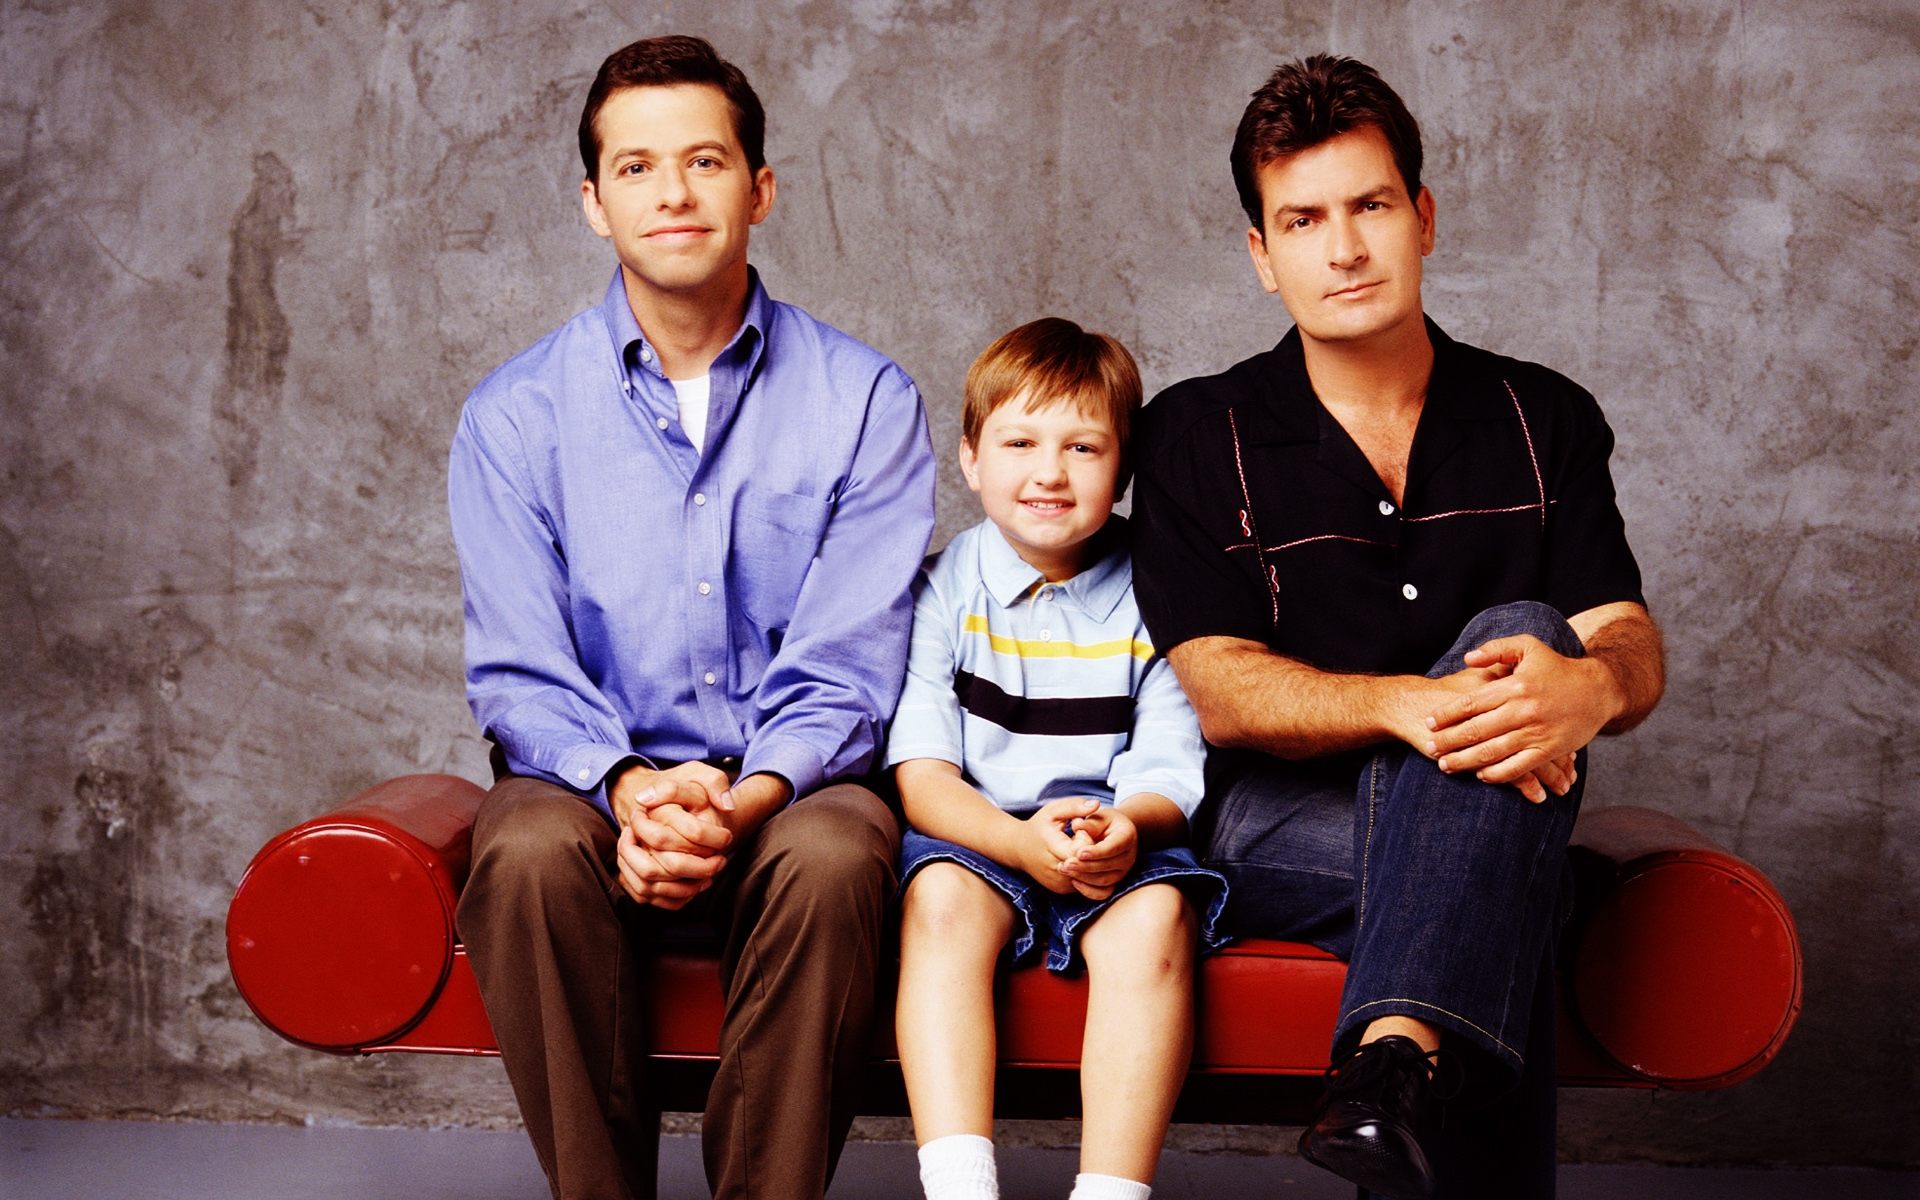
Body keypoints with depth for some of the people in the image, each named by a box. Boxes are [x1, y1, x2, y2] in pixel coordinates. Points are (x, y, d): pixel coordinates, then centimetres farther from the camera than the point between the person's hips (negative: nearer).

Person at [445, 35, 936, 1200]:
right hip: (596, 778, 1)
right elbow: (519, 670, -1)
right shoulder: (516, 414, 5)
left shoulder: (867, 400, 2)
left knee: (836, 856, -34)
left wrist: (741, 801, -24)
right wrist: (628, 790, -22)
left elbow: (846, 671, -4)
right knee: (530, 852, -32)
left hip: (788, 790, -1)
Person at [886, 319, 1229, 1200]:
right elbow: (920, 771, -4)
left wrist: (1126, 826, -25)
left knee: (1155, 913, -31)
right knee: (940, 898, -31)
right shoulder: (941, 592, 3)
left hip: (1118, 847, 0)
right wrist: (1021, 839, -24)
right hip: (975, 835, 0)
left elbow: (1168, 772, 0)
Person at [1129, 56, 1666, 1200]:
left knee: (1524, 635, -35)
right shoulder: (1195, 438, 6)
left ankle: (1395, 1061, -50)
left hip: (1480, 807, 3)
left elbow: (1635, 648, 2)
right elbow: (1221, 690, -6)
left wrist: (1586, 687, -27)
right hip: (1278, 829, -2)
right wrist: (1410, 705, -27)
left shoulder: (1543, 420, 12)